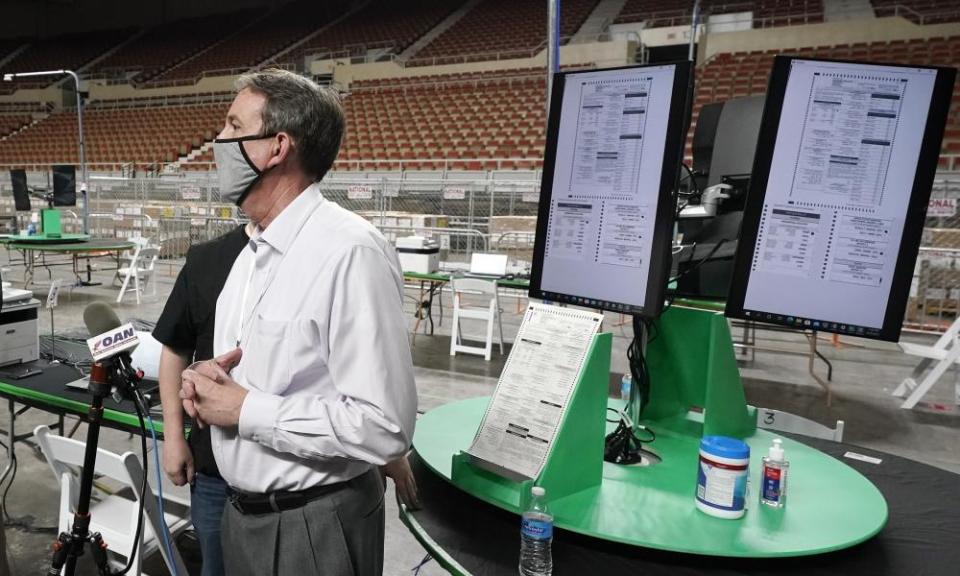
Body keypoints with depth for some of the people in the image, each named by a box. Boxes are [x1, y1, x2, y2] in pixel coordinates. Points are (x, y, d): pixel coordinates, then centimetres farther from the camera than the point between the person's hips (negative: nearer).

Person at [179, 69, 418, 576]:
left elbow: (383, 427, -28)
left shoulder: (350, 251, -25)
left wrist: (245, 411, -20)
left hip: (312, 529, -8)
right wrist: (206, 382, -4)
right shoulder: (253, 252, 6)